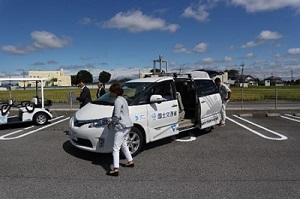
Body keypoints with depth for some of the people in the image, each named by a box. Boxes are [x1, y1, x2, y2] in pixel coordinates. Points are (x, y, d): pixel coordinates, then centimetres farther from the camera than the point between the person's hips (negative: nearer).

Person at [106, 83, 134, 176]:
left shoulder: (118, 101, -16)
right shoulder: (123, 99, 14)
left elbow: (116, 116, -22)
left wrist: (111, 123, -6)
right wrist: (113, 121, 14)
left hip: (121, 127, -10)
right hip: (127, 125, 10)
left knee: (116, 148, -6)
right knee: (123, 144, 25)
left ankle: (115, 169, -5)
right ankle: (130, 161, 36)